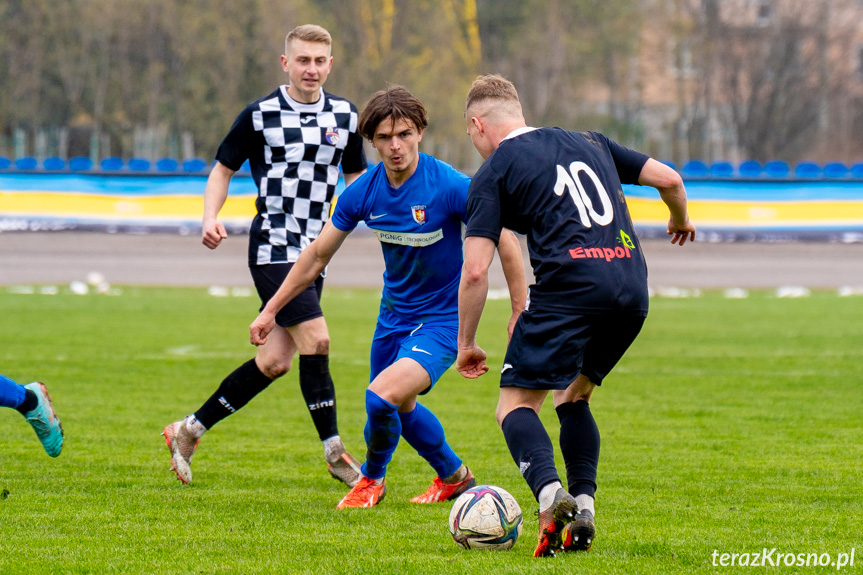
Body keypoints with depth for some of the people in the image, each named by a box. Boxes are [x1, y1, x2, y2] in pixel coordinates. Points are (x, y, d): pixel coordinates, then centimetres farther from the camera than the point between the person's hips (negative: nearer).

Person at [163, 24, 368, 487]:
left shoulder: (344, 116, 9)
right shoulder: (260, 115, -4)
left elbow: (356, 179, 19)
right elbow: (223, 169, 4)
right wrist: (210, 218, -12)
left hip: (314, 251, 6)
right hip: (273, 247, -6)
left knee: (274, 361, 4)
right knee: (316, 340, -17)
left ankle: (189, 430, 17)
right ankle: (333, 451, -8)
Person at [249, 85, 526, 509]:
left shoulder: (452, 187, -24)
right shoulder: (363, 192, -10)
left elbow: (505, 242, -14)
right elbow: (318, 255, 3)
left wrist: (520, 315, -16)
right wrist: (271, 309, 4)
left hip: (442, 319, -6)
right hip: (394, 314, 6)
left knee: (382, 396, -23)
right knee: (400, 407, 22)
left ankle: (372, 478, 7)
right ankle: (454, 477, 49)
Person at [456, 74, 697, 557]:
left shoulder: (493, 172, 8)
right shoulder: (588, 142, 23)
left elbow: (475, 271, 1)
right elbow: (669, 179, 23)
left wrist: (466, 344, 11)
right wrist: (681, 220, 45)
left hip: (569, 286, -6)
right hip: (632, 288, 6)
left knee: (517, 404, 2)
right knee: (573, 395, 24)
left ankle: (550, 494, -25)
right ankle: (583, 507, 8)